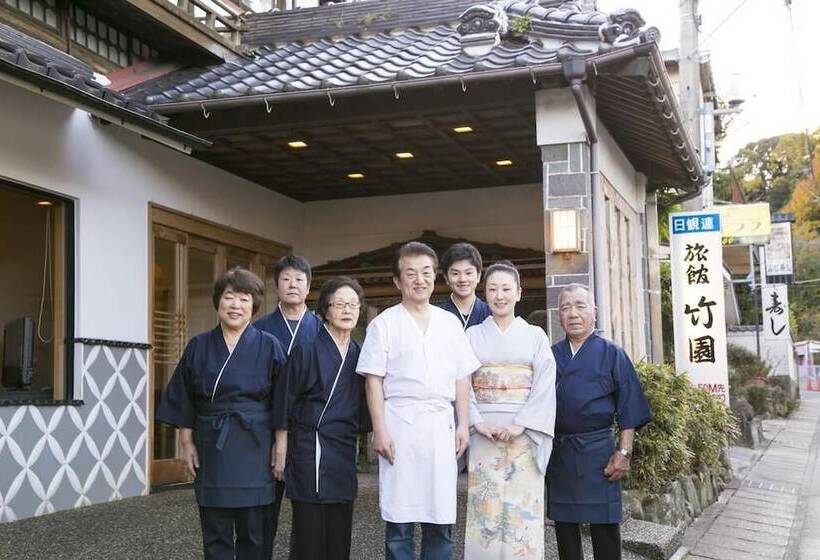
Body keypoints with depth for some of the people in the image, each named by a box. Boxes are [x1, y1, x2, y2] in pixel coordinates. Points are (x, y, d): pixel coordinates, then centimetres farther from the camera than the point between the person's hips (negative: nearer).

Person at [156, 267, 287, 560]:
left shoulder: (269, 347, -1)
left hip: (256, 448, -2)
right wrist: (187, 443, 3)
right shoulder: (198, 347, 5)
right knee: (215, 536, 7)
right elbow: (184, 402, 9)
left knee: (256, 535, 2)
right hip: (212, 448, 2)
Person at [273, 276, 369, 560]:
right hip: (309, 449, -5)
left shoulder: (359, 355, 9)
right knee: (309, 532, -3)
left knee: (339, 535, 7)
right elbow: (285, 406, -4)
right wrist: (281, 454, -6)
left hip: (344, 452, 5)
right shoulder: (306, 350, -5)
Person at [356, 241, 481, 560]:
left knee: (441, 519, 4)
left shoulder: (450, 323, 13)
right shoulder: (384, 324, 3)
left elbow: (462, 378, 14)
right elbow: (374, 380, -1)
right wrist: (379, 430, -8)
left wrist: (463, 425, 6)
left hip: (441, 424, 3)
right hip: (400, 423, -3)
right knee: (400, 519, -1)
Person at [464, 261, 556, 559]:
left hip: (524, 432, 0)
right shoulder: (472, 335, 9)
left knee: (523, 507, -3)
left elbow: (545, 384, -2)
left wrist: (520, 424, -13)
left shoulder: (535, 336, 8)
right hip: (483, 432, 1)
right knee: (485, 506, -2)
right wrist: (477, 422, -12)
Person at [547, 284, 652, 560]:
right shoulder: (551, 355, 8)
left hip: (597, 452, -3)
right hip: (557, 452, 3)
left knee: (604, 527, -1)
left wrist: (624, 453, -9)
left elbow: (628, 409, -2)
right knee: (564, 526, 10)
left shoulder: (611, 354, 0)